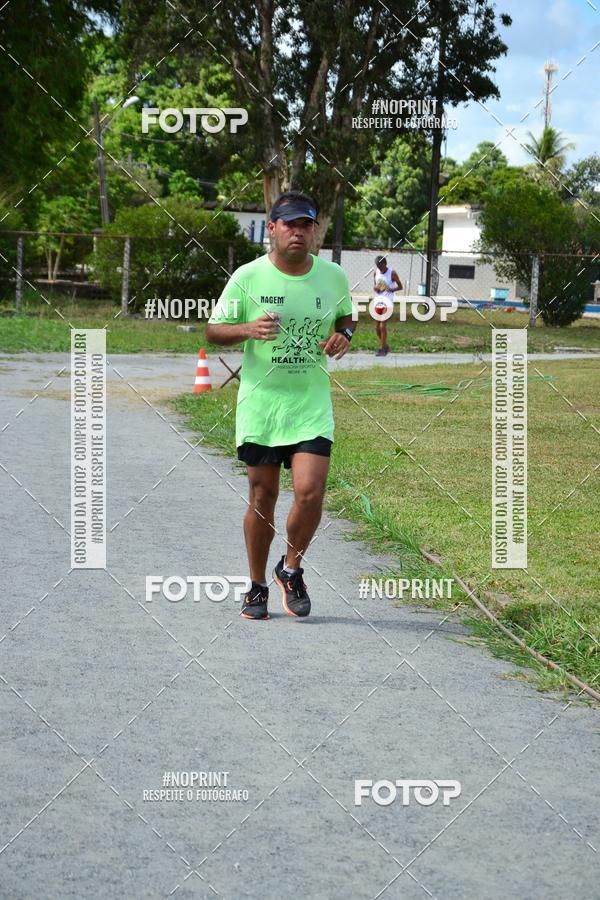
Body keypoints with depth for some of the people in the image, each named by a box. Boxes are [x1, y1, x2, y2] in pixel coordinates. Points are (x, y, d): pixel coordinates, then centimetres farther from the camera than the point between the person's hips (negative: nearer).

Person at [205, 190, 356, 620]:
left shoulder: (334, 276, 1)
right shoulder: (247, 277, -5)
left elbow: (347, 316, 19)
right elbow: (213, 329, 1)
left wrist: (344, 335, -4)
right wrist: (248, 330, -19)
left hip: (312, 405, 1)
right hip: (260, 403, -1)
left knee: (310, 492, -13)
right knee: (262, 498, 5)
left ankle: (292, 569, 13)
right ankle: (258, 586, 22)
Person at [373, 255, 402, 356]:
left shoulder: (392, 273, -8)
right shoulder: (376, 272, 5)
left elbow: (400, 287, -2)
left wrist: (391, 289, -22)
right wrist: (375, 288, -7)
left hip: (387, 301, -5)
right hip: (377, 300, 5)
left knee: (383, 325, -12)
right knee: (377, 327, 6)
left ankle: (383, 349, -4)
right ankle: (385, 346, 23)